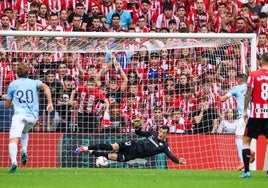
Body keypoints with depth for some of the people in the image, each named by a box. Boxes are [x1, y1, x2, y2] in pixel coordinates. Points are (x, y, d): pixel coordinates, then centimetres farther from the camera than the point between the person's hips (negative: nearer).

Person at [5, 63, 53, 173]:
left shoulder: (13, 84, 14)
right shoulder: (34, 82, 17)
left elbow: (7, 106, 17)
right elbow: (45, 87, -6)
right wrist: (50, 103, -11)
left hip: (19, 115, -3)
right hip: (33, 116, 3)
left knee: (13, 140, -13)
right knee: (24, 132, 33)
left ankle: (14, 162, -38)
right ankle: (24, 151, 9)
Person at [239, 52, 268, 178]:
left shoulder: (253, 75, -3)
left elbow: (249, 93, -6)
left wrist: (245, 110, -3)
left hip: (256, 114, -2)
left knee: (246, 140, 8)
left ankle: (246, 171, -1)